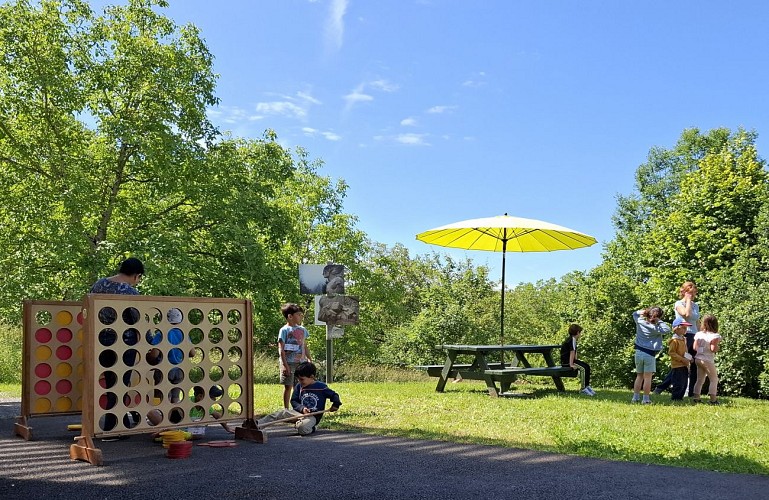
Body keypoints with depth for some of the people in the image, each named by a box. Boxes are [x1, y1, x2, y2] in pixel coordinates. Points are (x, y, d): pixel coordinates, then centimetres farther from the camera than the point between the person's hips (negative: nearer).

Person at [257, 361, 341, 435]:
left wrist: (336, 404, -14)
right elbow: (293, 401, 6)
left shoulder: (321, 387, -5)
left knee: (302, 428, -36)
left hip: (313, 417, -4)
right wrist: (302, 408, -13)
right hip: (300, 413, 4)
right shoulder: (299, 386, 6)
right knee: (283, 412, -21)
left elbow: (334, 395, 6)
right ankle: (256, 424, -27)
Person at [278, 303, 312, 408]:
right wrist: (285, 365, -17)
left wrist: (310, 360, 11)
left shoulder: (302, 330, 12)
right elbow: (281, 349, -10)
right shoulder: (284, 330, -7)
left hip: (301, 362, 5)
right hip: (289, 363, -5)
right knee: (288, 387, 1)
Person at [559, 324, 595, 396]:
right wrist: (571, 365, -26)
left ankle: (587, 386, 9)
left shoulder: (571, 339, 16)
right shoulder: (572, 339, -16)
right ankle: (583, 389, -17)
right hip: (566, 361, -11)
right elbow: (572, 352, -22)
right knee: (583, 368, -22)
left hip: (569, 360, 11)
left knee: (587, 366, 7)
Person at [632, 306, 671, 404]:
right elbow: (667, 330, -21)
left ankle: (635, 397, 15)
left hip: (639, 352, 5)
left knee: (639, 376, 14)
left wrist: (643, 311, 4)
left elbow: (635, 314, 21)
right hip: (649, 354, -5)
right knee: (647, 377, 0)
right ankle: (646, 399, 1)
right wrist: (659, 321, -14)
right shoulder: (656, 328, -13)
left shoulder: (640, 321, 2)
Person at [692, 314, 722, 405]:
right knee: (714, 379, 5)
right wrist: (718, 346, 0)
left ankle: (696, 397, 13)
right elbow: (713, 349, -20)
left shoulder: (698, 334, 2)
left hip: (698, 359, 6)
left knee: (700, 379, 16)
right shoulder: (715, 336, -14)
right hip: (708, 360, -6)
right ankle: (713, 399, 0)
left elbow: (695, 348, 3)